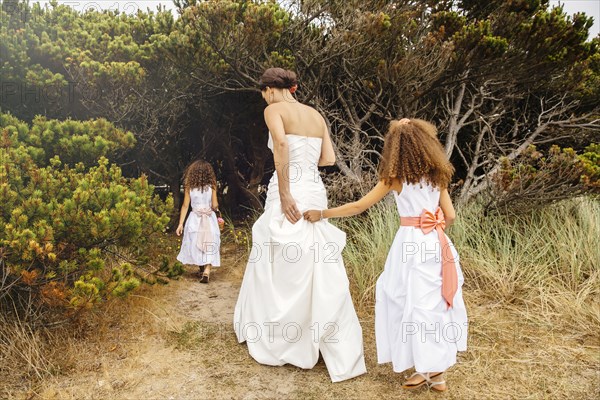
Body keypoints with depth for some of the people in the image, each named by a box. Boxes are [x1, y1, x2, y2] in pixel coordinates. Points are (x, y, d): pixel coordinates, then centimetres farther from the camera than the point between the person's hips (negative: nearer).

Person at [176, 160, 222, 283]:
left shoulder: (189, 186, 0)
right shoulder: (211, 186, -4)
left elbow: (185, 206, 0)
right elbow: (215, 206, -5)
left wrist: (180, 223, 4)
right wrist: (216, 209, 19)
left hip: (194, 219, 1)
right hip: (210, 219, -1)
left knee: (195, 245, 16)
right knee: (209, 246, 2)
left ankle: (202, 270, 25)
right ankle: (207, 271, -14)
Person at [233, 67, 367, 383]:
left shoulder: (274, 109, -2)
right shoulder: (316, 115, 16)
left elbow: (281, 143, -22)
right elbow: (329, 159, 11)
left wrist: (284, 194, -22)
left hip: (291, 195, -6)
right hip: (315, 194, 6)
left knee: (276, 271, 9)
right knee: (321, 274, 9)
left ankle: (272, 342, 25)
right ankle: (342, 353, 14)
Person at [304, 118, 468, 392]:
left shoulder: (395, 178, -5)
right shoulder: (436, 175, 8)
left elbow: (358, 207, -6)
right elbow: (450, 216, 7)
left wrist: (321, 214, 2)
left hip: (411, 244, -6)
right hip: (436, 244, 6)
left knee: (415, 303, 5)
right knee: (435, 302, 13)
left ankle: (428, 369, 13)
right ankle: (436, 370, 24)